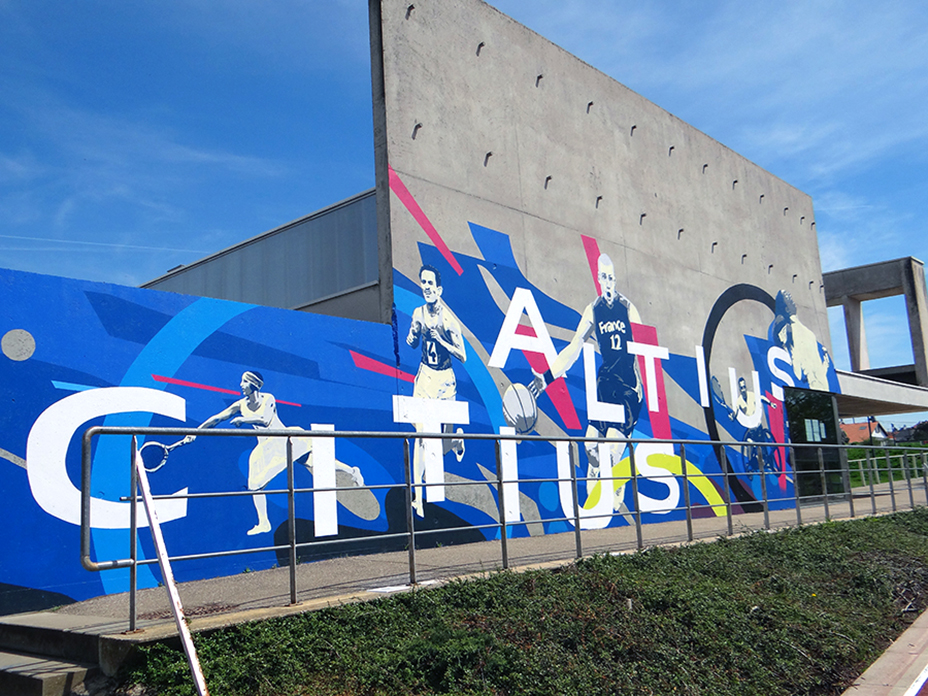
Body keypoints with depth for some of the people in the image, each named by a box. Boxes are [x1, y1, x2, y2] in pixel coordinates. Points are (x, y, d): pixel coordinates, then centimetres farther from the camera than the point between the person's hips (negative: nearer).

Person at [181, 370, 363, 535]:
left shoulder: (268, 399, -14)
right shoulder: (241, 405, -1)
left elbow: (266, 420, -31)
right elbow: (217, 418, 2)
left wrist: (242, 419, -25)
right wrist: (195, 432, -1)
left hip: (286, 440, -4)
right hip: (266, 449, 5)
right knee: (254, 483, -2)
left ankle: (352, 471, 12)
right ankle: (263, 523, 11)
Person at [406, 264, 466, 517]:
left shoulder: (448, 318, -11)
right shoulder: (418, 313, 0)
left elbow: (462, 356, -10)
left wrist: (441, 339, -22)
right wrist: (412, 335, -7)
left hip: (445, 379, -2)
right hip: (425, 376, 2)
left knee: (445, 445, 3)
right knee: (422, 434, -8)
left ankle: (457, 438, 43)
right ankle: (418, 496, -3)